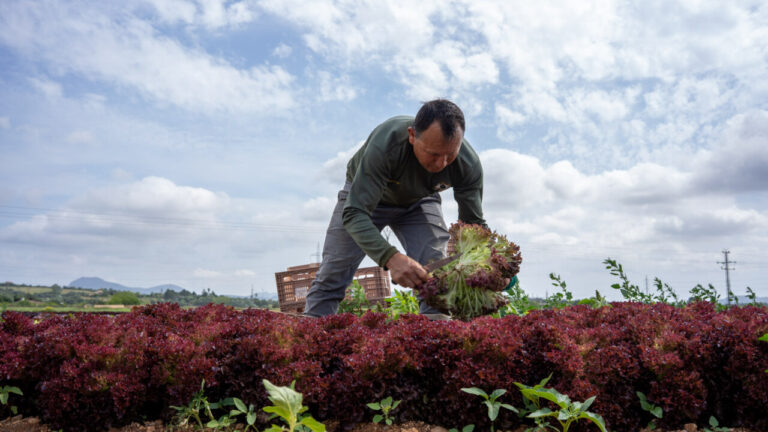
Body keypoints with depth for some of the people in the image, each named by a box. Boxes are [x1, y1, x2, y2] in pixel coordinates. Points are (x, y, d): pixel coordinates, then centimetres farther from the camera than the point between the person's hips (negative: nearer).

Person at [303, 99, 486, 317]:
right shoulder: (384, 144, -42)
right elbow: (354, 213, -43)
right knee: (331, 277, -7)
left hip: (419, 201, 2)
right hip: (363, 192, -2)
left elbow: (474, 223, -21)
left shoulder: (469, 164, -31)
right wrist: (390, 257, -59)